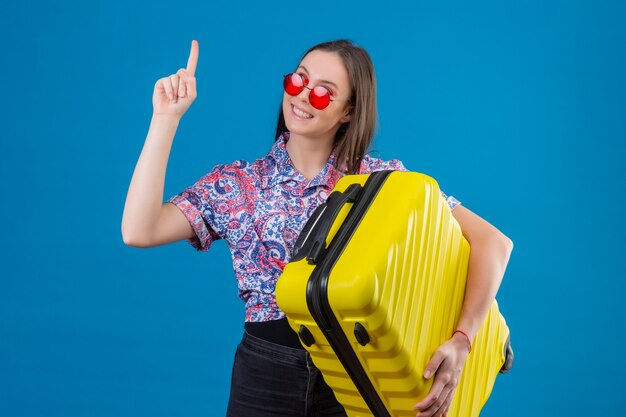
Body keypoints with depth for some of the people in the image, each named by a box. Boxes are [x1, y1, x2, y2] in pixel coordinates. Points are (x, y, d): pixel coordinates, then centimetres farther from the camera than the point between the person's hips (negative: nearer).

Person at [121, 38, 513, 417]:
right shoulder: (236, 184, 0)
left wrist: (462, 340, -23)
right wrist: (166, 119, -12)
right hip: (266, 376, 1)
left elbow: (492, 241, -9)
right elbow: (139, 232, -13)